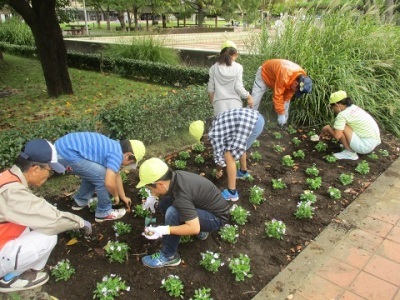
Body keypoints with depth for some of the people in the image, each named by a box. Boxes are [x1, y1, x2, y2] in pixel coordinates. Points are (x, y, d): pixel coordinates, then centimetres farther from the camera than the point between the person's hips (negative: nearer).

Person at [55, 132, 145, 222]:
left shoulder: (114, 147, 19)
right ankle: (104, 213, 12)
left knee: (93, 174, 25)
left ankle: (80, 201, 38)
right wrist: (116, 196, 4)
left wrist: (123, 197, 38)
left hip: (62, 147, 10)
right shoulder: (117, 155, -11)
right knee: (102, 177, -3)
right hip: (66, 153, -10)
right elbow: (109, 183, -19)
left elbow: (116, 176, 29)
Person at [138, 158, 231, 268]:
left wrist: (162, 230, -29)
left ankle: (169, 256, -6)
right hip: (207, 206, 9)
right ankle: (202, 227, 12)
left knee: (173, 213, -28)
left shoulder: (181, 195, -33)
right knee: (164, 203, 3)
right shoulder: (175, 176, -8)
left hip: (217, 217, -8)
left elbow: (194, 228, -33)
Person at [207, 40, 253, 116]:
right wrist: (248, 97, 9)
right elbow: (238, 87, -6)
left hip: (219, 103, 1)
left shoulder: (214, 68, 4)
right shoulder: (238, 67, -2)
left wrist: (213, 102, 19)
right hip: (235, 103, -1)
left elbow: (210, 88, 6)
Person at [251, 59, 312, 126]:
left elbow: (288, 94, -12)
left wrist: (283, 113, -14)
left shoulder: (301, 77, -22)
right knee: (254, 100, -7)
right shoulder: (284, 77, -45)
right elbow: (277, 96, -37)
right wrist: (281, 114, -31)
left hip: (276, 75, 6)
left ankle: (284, 123, 7)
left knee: (286, 99, -2)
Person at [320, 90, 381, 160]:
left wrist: (328, 129, -3)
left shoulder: (342, 115, -19)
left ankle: (350, 153, -3)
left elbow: (337, 136, -20)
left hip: (366, 145, -9)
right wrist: (331, 130, 21)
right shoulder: (353, 107, 8)